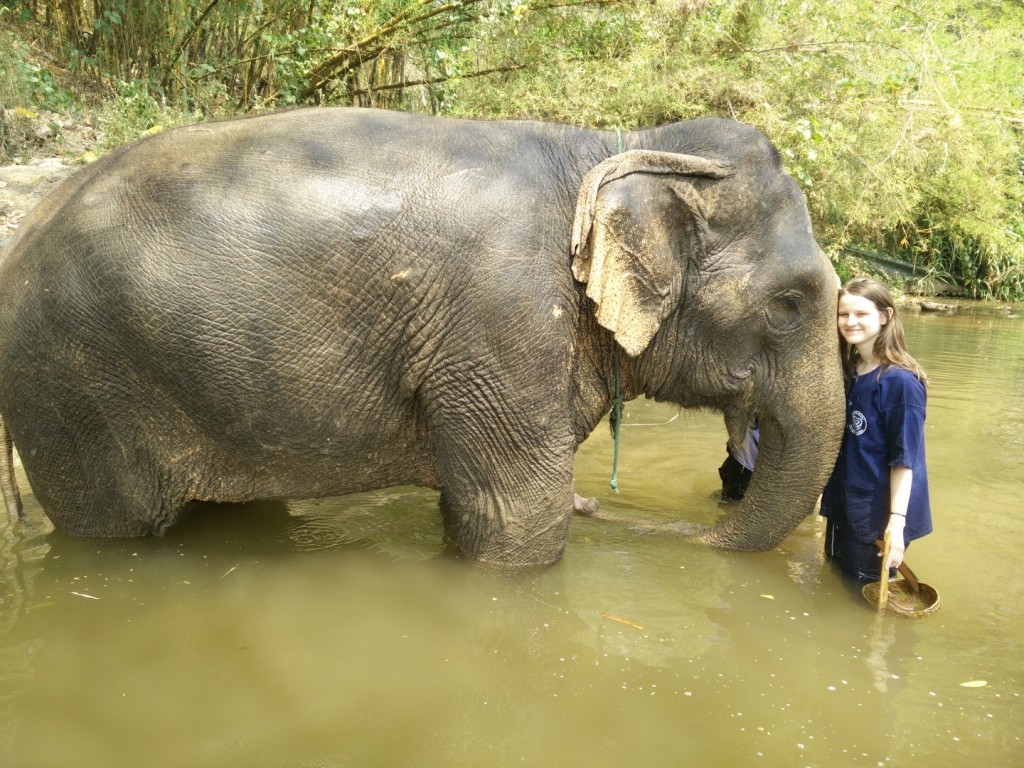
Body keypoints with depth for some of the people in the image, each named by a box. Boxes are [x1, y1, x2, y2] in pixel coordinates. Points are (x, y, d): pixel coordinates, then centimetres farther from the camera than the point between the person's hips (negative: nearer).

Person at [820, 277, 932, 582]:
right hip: (844, 504, 8)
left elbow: (904, 458, -20)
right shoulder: (847, 371, 4)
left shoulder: (900, 381, -19)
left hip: (878, 514, -8)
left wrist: (897, 522, -24)